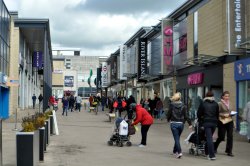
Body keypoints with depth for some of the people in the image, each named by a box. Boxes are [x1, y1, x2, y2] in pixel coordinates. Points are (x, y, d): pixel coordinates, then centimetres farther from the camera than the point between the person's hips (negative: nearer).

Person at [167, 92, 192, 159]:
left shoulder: (171, 105, -7)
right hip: (181, 123, 3)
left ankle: (179, 152, -16)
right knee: (177, 138, 19)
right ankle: (175, 151, 32)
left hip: (173, 123, -3)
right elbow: (186, 116, -5)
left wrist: (168, 119, 17)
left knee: (176, 138, -1)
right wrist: (190, 123, -2)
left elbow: (169, 114, -3)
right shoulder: (183, 106, -1)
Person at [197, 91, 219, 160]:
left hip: (206, 122, -3)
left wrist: (201, 121, 18)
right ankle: (207, 152, 28)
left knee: (209, 138, -5)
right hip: (214, 123, 3)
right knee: (209, 137, 18)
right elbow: (217, 114, 11)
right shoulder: (215, 104, 6)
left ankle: (212, 155, -11)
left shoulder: (203, 103, -1)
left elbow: (199, 114, 3)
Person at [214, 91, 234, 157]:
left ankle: (229, 151, 8)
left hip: (230, 121, 5)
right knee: (221, 137, 0)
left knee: (230, 136, -1)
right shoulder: (220, 104, -7)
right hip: (222, 122, -5)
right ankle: (214, 147, 27)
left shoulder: (229, 103, 12)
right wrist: (223, 115, -21)